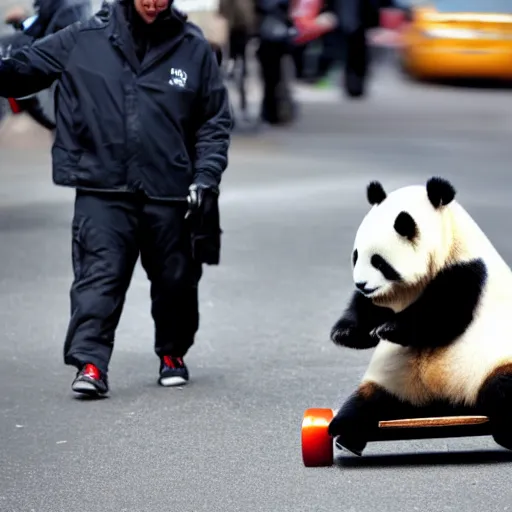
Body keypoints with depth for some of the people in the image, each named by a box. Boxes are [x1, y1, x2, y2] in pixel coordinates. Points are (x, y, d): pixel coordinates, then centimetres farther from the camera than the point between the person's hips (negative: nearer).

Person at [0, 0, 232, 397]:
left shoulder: (193, 48, 1)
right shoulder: (84, 40, -1)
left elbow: (215, 122, 6)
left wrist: (205, 177, -3)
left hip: (170, 193, 1)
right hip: (102, 189, -1)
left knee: (175, 279, 13)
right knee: (99, 276, -11)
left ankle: (173, 354, 34)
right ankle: (90, 363, -12)